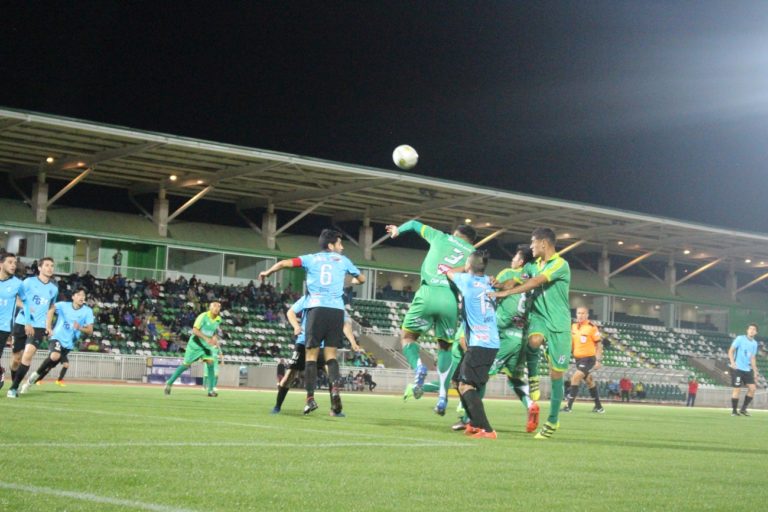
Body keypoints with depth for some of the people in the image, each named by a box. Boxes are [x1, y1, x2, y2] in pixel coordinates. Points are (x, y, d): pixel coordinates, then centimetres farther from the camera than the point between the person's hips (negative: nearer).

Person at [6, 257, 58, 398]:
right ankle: (14, 384, 28)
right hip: (22, 324, -1)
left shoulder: (54, 288, 9)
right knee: (17, 357, 6)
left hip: (39, 327, 1)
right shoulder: (29, 282, -2)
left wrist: (48, 325, 12)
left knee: (28, 355, -17)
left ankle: (14, 387, -11)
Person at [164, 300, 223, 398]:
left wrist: (215, 338, -1)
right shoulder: (203, 316, -19)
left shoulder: (218, 319, 1)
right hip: (195, 344, -5)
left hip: (207, 346, 5)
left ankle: (211, 390, -11)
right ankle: (169, 383, 15)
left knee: (210, 363, -13)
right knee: (186, 365, -1)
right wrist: (206, 338, -35)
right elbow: (195, 330, -26)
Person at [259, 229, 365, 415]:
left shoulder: (311, 258, 13)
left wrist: (267, 272, 22)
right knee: (330, 353, 5)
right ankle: (335, 387, -20)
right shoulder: (342, 260, 16)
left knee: (311, 353, 1)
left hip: (317, 308, -1)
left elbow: (284, 263, 5)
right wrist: (353, 281, 51)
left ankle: (310, 398, -7)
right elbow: (362, 279, 28)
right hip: (337, 310, 1)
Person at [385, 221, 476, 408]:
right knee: (445, 347, 18)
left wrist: (398, 229, 53)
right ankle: (443, 397, 7)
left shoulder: (440, 237, 23)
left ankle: (418, 367, -18)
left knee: (408, 337, 14)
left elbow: (415, 224, 36)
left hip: (428, 293, -1)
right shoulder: (473, 253, 23)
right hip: (451, 299, 1)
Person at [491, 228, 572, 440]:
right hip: (538, 316, 4)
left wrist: (506, 292, -21)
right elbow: (514, 281, 7)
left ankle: (552, 421, 12)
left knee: (556, 375, 0)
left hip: (559, 323, -4)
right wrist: (495, 286, -13)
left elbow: (534, 282, -19)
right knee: (534, 341, -34)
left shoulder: (560, 265, -10)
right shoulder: (532, 265, 13)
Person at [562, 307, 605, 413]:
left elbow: (598, 344, -9)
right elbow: (572, 342, 18)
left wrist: (598, 360, -12)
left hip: (589, 358, -7)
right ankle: (598, 406, 28)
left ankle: (569, 406, -14)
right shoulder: (574, 326, 6)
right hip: (578, 358, 7)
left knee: (575, 378, -18)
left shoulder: (592, 327, -12)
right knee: (589, 381, 16)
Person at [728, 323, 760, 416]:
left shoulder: (754, 343, 11)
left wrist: (755, 372, 15)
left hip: (747, 369, 6)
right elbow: (731, 351, -7)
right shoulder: (740, 338, -5)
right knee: (737, 389, -7)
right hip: (737, 368, -6)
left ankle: (743, 409, 11)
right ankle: (734, 411, 4)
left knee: (752, 388, -1)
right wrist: (732, 362, -22)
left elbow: (753, 358, 18)